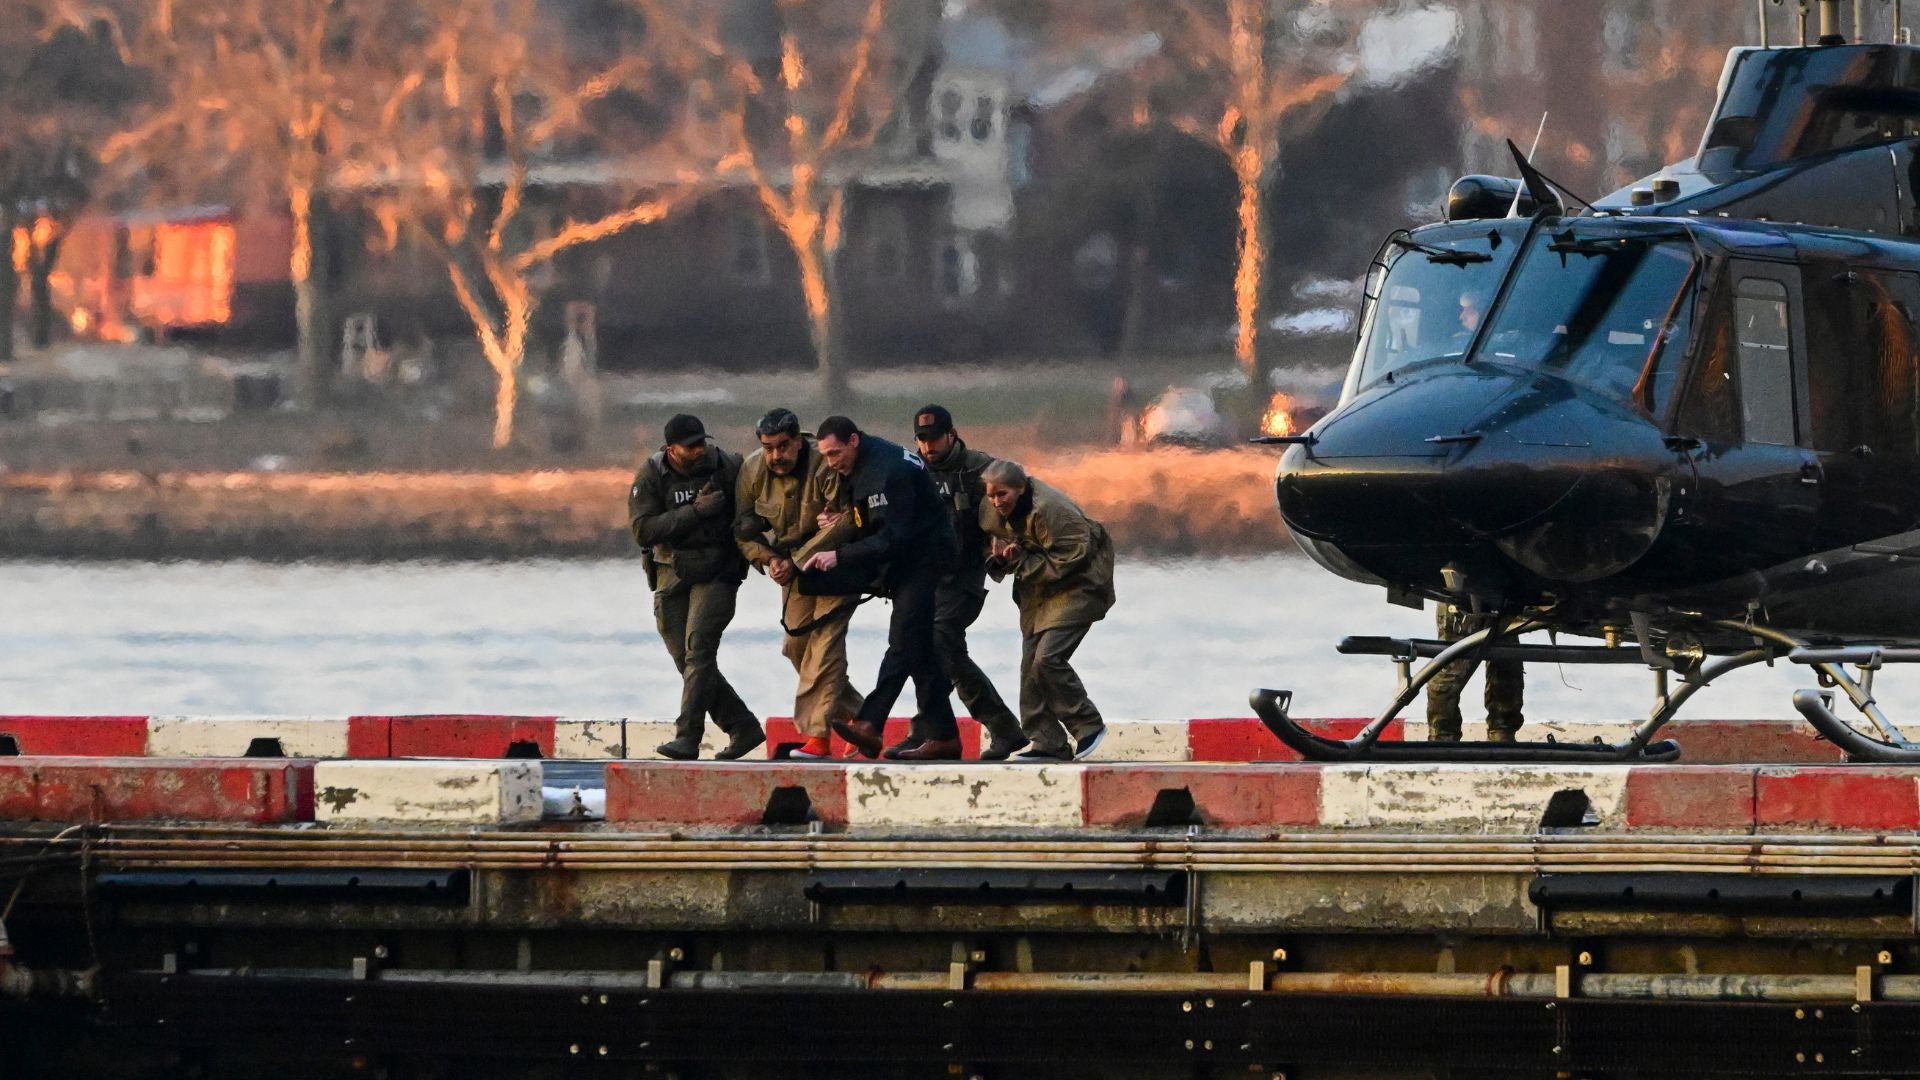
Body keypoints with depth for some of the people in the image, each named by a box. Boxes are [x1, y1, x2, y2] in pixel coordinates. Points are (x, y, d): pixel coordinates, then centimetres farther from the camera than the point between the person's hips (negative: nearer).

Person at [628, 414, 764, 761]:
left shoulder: (728, 467, -5)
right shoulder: (651, 475, -5)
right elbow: (643, 529, -16)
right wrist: (696, 511, -22)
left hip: (717, 572, -3)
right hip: (671, 573, 3)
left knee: (698, 648, -18)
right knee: (687, 660, 4)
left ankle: (687, 736, -22)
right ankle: (743, 727, 17)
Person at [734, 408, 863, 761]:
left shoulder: (826, 467, -25)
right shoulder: (753, 470, -6)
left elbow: (843, 524, -28)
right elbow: (743, 527, 3)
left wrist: (796, 561, -27)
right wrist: (767, 558, -14)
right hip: (793, 565, 7)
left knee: (824, 643, -18)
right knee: (797, 645, 7)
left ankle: (817, 736, -22)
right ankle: (857, 715, 22)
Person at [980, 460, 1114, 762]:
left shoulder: (1049, 510, -25)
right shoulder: (1000, 514, 2)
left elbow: (1073, 558, -25)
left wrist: (1022, 562, -22)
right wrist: (1000, 557, -12)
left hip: (1077, 587, -9)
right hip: (1037, 595, 9)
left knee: (1047, 659, -20)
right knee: (1030, 665, 2)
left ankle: (1088, 725, -4)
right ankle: (1048, 744, 7)